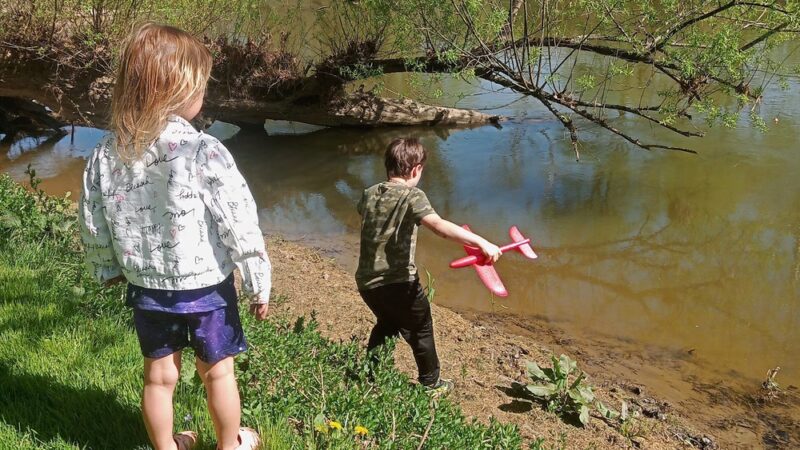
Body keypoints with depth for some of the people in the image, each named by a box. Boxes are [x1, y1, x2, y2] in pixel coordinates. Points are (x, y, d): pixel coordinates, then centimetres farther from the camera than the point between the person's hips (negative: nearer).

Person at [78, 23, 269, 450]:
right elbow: (240, 224, -21)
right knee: (217, 372, 18)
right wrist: (259, 283, -9)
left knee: (159, 376, 20)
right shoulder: (204, 152, -24)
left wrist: (108, 270, 19)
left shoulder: (105, 154, -9)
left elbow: (92, 223, 2)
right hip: (205, 288, -3)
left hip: (146, 288, 4)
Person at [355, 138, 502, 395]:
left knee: (387, 323, 33)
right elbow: (439, 225, -32)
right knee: (420, 332, 19)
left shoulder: (369, 194, 5)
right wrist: (481, 242, -40)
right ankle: (430, 385, 34)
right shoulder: (412, 196, -15)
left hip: (366, 282, 6)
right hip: (398, 284, -6)